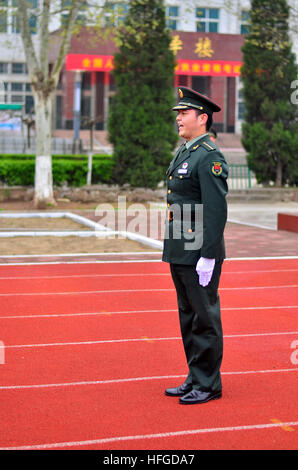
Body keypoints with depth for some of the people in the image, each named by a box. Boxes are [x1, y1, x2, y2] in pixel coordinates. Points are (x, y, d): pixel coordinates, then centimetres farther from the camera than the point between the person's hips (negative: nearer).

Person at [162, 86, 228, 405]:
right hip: (180, 251, 10)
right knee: (188, 316, 15)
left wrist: (208, 257, -22)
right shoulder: (183, 153, 16)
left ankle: (208, 385, 11)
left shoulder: (209, 157, -14)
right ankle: (195, 379, 25)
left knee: (204, 318, 0)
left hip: (199, 253, -10)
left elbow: (217, 211, -19)